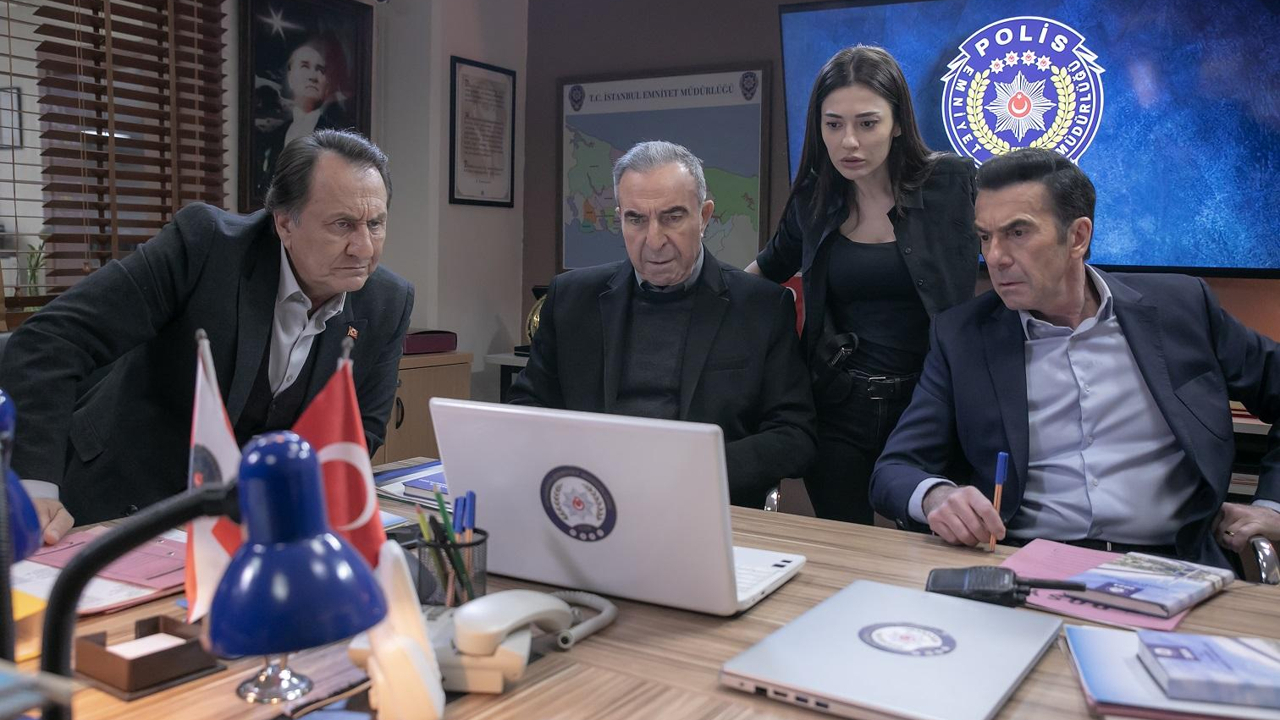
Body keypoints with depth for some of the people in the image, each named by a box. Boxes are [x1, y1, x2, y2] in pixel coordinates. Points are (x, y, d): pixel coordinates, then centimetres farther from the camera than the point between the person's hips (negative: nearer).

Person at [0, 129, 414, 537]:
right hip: (120, 503, -3)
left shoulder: (388, 304, -9)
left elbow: (361, 428, 1)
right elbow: (51, 340, -24)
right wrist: (35, 489, -34)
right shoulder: (204, 241, -21)